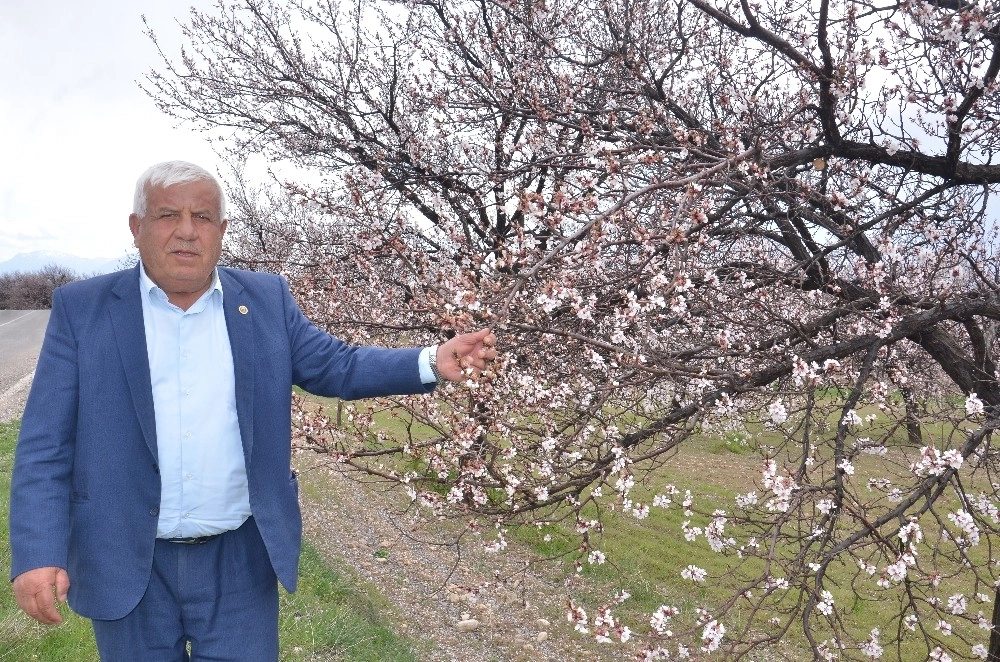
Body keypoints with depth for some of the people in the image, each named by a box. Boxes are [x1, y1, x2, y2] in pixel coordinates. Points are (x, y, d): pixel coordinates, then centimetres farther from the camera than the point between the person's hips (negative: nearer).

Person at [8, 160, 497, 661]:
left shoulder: (266, 299, 1)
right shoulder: (81, 309, -4)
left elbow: (334, 366, 3)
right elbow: (46, 445, -5)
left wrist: (432, 363, -11)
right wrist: (38, 553, -15)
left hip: (241, 559, 1)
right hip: (127, 564, 0)